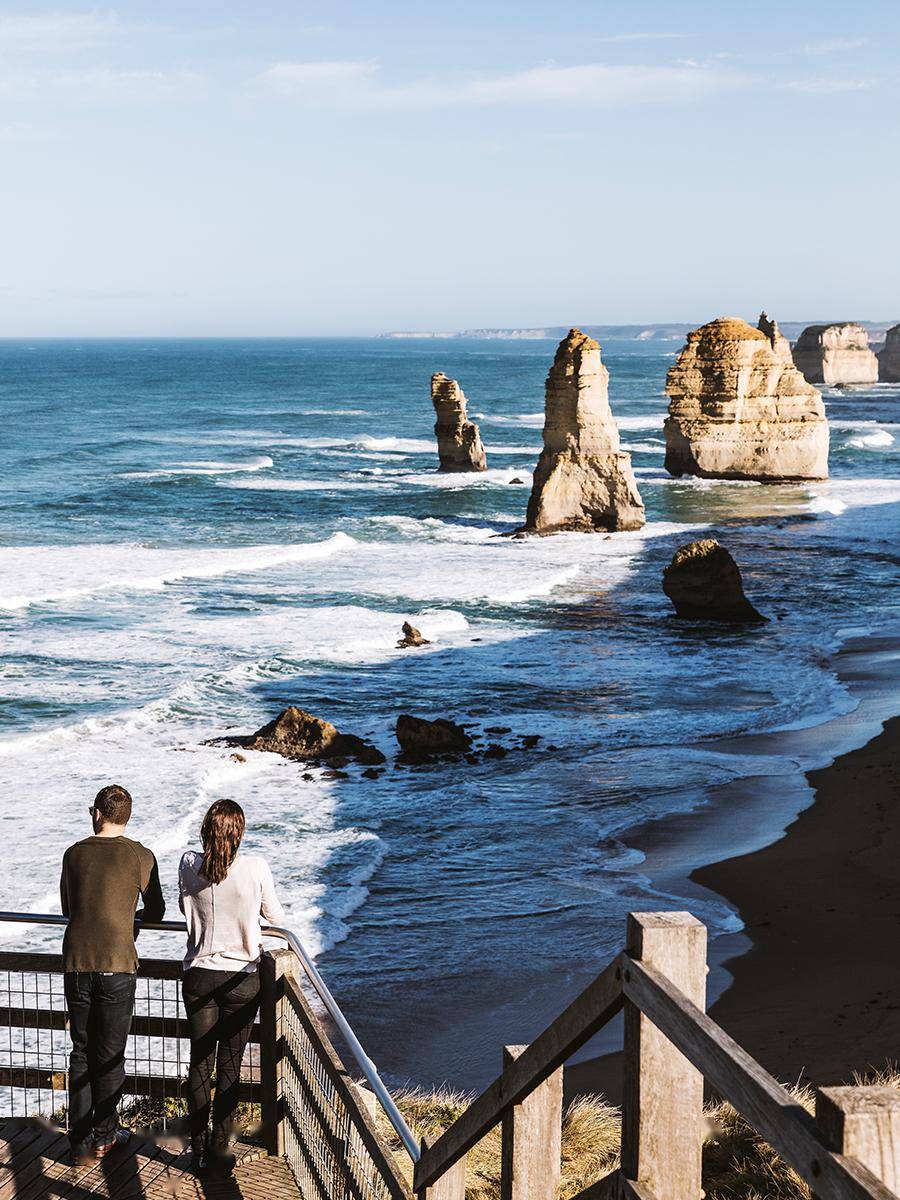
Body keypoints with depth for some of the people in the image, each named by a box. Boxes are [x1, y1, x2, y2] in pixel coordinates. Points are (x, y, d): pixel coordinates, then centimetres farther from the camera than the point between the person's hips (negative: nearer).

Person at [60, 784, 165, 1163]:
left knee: (81, 1051, 12)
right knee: (110, 1054, 9)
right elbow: (156, 912, 6)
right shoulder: (140, 857, -5)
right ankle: (104, 1136, 17)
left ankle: (80, 1139, 14)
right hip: (117, 964, -3)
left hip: (76, 963, 3)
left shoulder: (74, 854, 4)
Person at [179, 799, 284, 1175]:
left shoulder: (189, 864, -8)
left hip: (198, 977, 2)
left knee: (200, 1063, 13)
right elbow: (275, 916, 2)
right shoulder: (255, 867, -14)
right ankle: (219, 1150, 12)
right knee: (229, 1066, 8)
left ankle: (199, 1150, 19)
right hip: (240, 979, -2)